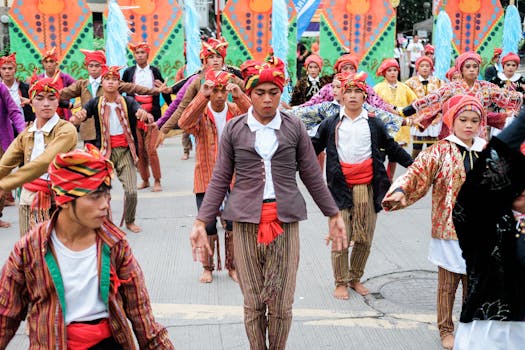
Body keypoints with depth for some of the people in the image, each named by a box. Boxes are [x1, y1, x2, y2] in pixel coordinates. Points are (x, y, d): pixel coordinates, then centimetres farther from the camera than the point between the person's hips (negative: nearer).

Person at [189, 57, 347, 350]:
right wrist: (201, 222, 0)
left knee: (281, 303, 2)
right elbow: (220, 180, 5)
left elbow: (312, 176, 9)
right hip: (247, 221, 0)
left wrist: (334, 215, 11)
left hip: (286, 221, 0)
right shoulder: (234, 129, 2)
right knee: (253, 302, 5)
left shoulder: (295, 127, 3)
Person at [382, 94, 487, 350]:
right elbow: (417, 173, -18)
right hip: (449, 230, -3)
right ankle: (446, 329, 25)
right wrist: (400, 190, -36)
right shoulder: (440, 151, -5)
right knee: (447, 285, 8)